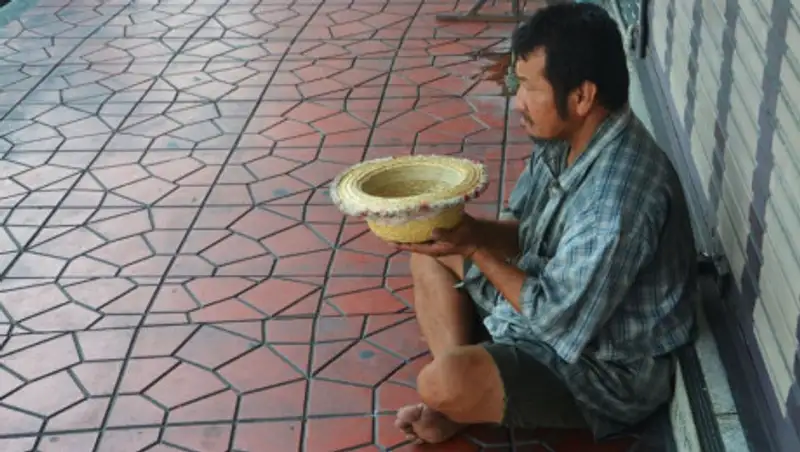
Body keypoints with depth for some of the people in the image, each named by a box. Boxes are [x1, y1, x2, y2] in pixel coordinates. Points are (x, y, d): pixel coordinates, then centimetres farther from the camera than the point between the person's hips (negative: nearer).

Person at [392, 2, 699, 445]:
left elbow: (558, 318, -28)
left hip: (606, 368, -10)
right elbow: (525, 233, 7)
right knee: (431, 253, 13)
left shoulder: (617, 198, -35)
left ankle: (458, 397, 7)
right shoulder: (564, 141, -5)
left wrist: (474, 248, -21)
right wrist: (454, 225, -12)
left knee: (441, 382, -30)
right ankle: (459, 398, 2)